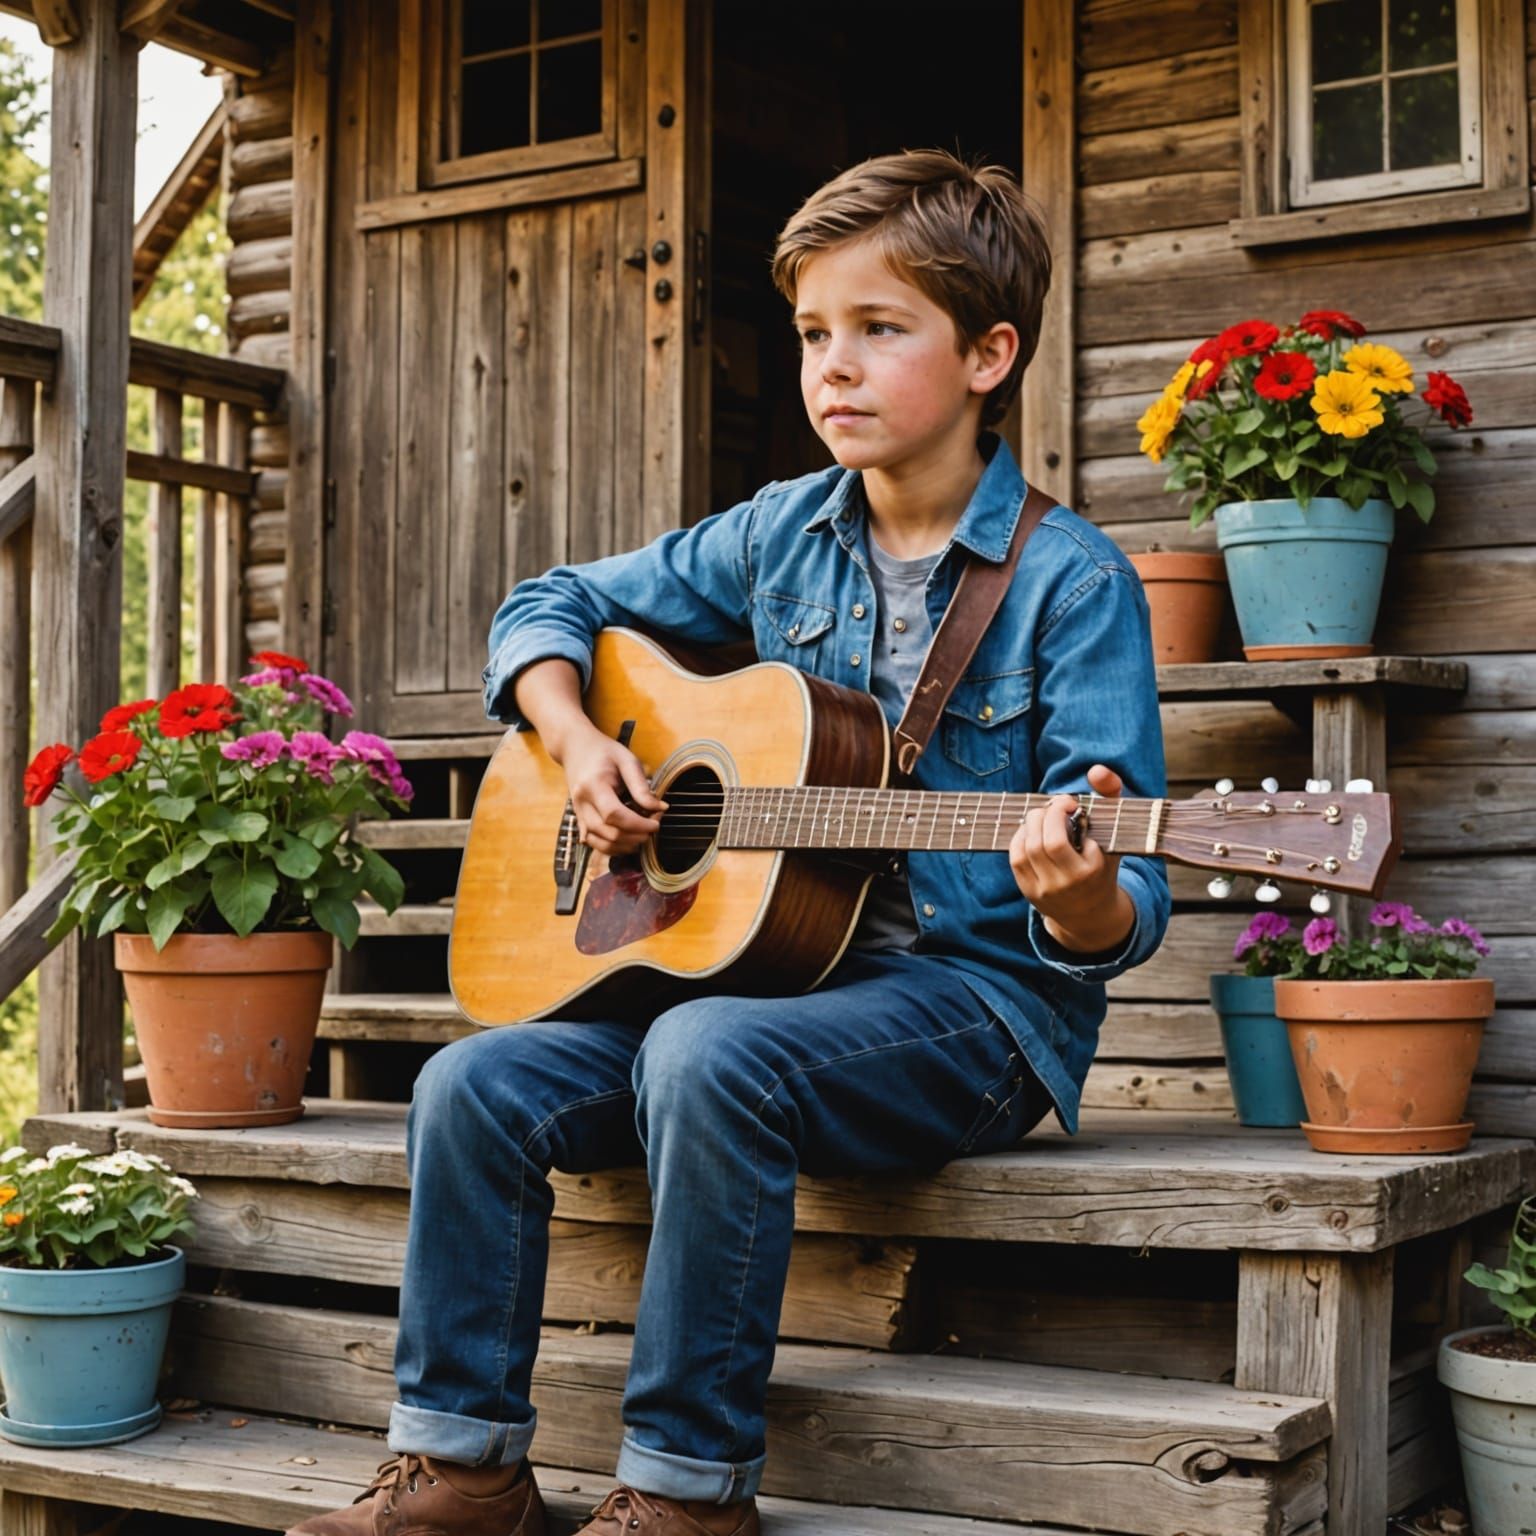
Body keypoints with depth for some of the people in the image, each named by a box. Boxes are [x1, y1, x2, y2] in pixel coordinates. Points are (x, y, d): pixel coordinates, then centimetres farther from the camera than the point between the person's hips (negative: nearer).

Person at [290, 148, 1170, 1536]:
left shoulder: (1071, 582, -9)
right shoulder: (784, 535, 7)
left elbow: (1115, 923, -12)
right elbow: (552, 604, 19)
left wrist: (1080, 897, -36)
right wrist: (580, 747, 0)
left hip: (976, 1003, -6)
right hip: (784, 974, 6)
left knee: (709, 1054, -34)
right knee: (477, 1086, -10)